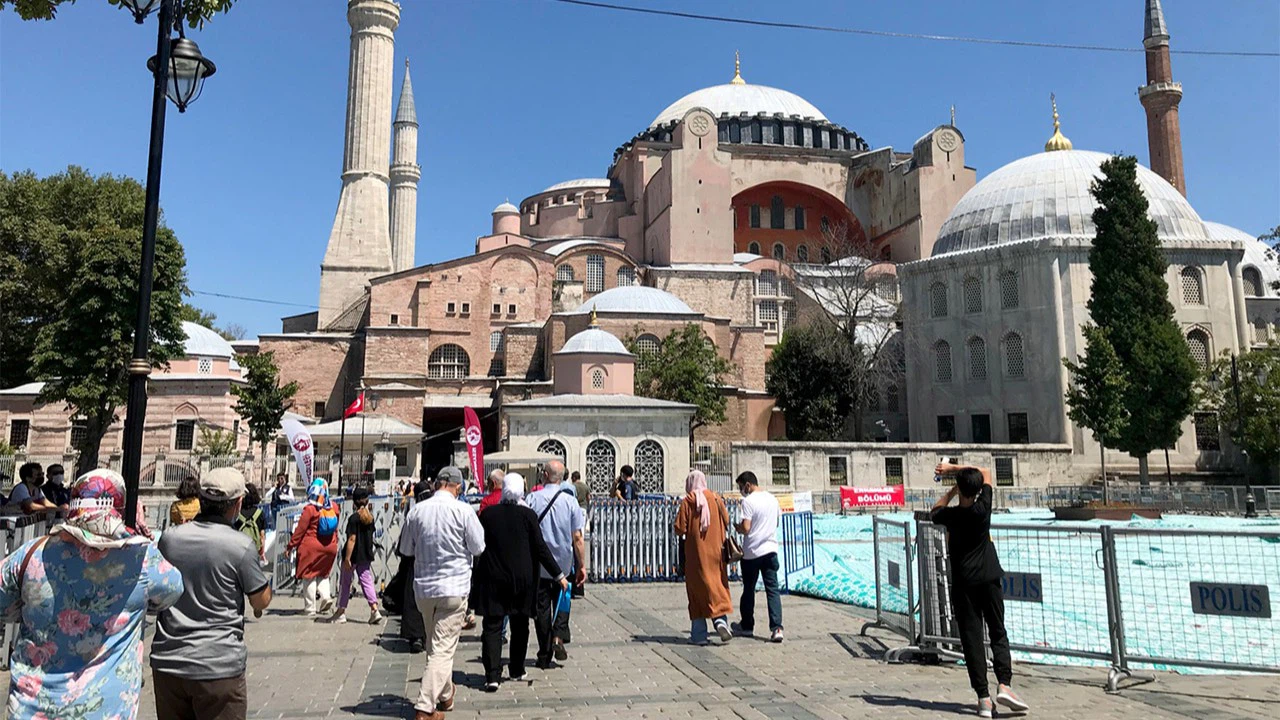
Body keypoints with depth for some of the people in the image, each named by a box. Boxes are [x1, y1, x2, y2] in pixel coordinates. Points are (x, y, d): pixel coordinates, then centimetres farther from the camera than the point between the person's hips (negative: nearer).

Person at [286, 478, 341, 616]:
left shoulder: (310, 509, -15)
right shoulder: (333, 507, 1)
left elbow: (300, 530, -10)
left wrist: (290, 545, 1)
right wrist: (335, 543, 24)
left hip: (311, 547, -5)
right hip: (329, 548, 5)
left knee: (309, 577, 6)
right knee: (323, 574, 22)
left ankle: (310, 609, 8)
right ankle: (326, 596, 0)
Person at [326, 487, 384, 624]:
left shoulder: (354, 518, -15)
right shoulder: (370, 516, 3)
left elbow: (352, 539, -19)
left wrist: (347, 558, -17)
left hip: (354, 555, -5)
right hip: (366, 555, 6)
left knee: (345, 582, 9)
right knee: (367, 581, 7)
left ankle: (341, 612, 17)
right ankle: (375, 610, -5)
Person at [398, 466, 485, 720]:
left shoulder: (417, 510, -3)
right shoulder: (463, 510, -13)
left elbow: (405, 548, 7)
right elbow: (478, 548, -6)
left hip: (423, 587, 5)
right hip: (454, 587, -4)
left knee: (435, 645, 20)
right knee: (443, 649, -1)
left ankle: (444, 697, 36)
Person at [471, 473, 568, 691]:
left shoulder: (487, 515, -3)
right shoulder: (528, 515, -7)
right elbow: (540, 548, -7)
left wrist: (475, 578, 14)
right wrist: (558, 575, -1)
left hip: (493, 579, 0)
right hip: (522, 578, 0)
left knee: (492, 626, 2)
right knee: (520, 625, 15)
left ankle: (492, 674, -9)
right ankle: (517, 670, 25)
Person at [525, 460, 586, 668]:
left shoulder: (532, 499, -7)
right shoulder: (570, 501, -6)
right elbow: (577, 537, -4)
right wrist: (582, 565, 4)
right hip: (563, 562, 0)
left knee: (541, 607, 8)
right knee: (561, 602, 18)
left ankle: (545, 656, 12)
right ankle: (559, 636, -6)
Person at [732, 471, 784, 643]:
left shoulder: (748, 501, -14)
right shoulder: (772, 498, 8)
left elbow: (746, 528, -19)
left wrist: (737, 527, 1)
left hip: (752, 552, -5)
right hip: (771, 549, 5)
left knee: (748, 590, 11)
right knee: (773, 590, 1)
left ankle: (747, 626, 25)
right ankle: (776, 628, -10)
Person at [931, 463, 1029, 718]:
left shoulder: (951, 515, -10)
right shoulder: (983, 508, -8)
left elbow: (935, 510, 17)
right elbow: (986, 473, 6)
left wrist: (951, 490, 14)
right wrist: (954, 468, 5)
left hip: (963, 583, -1)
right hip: (989, 578, 1)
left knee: (971, 638, 1)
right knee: (998, 633, 10)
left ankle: (983, 697, -1)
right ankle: (1004, 685, -6)